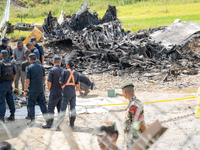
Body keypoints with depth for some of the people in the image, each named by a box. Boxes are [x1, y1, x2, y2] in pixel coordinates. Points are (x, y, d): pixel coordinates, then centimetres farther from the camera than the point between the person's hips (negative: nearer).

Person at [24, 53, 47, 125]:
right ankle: (45, 114, 8)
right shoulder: (41, 67, 4)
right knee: (41, 102, 17)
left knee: (31, 104, 4)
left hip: (32, 90, -5)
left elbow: (27, 80, -13)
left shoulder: (29, 68, -11)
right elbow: (44, 78, 12)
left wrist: (25, 91, -7)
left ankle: (32, 119, 4)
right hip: (40, 89, 5)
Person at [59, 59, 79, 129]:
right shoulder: (76, 73, 8)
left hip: (66, 92, -5)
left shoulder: (65, 71, -7)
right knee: (73, 108, 7)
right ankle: (72, 124, 8)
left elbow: (60, 81, -5)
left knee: (63, 109, -1)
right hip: (73, 93, 5)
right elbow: (77, 85, 10)